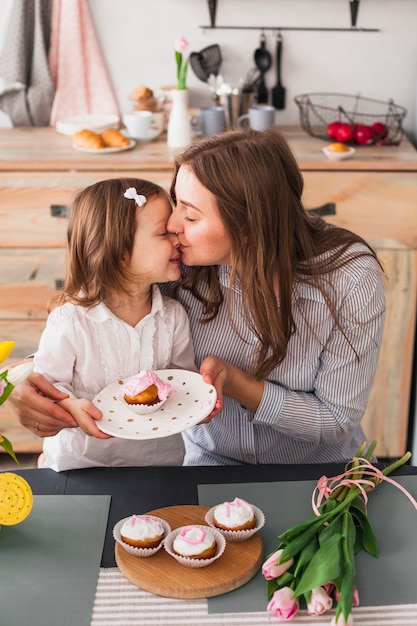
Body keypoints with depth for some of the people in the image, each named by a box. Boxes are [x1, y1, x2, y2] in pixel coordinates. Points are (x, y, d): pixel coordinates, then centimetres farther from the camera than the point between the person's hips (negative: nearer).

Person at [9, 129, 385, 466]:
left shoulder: (351, 278, -24)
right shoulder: (180, 263, -19)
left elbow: (338, 419, -17)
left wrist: (234, 382, -30)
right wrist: (34, 374, -27)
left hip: (319, 467, 1)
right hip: (211, 457, 0)